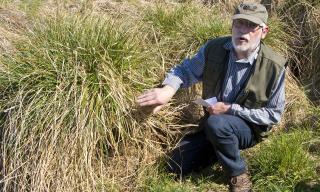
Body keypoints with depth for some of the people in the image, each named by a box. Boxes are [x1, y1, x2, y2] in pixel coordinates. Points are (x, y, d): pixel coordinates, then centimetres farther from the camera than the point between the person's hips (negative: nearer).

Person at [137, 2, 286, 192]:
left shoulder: (274, 66, -22)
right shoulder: (214, 48, -13)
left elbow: (274, 114, -15)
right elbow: (186, 70, -3)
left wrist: (231, 109, -24)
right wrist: (168, 89, -27)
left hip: (250, 128, -4)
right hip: (213, 122, 4)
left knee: (216, 124, -37)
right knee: (177, 165, -3)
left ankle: (239, 174, -11)